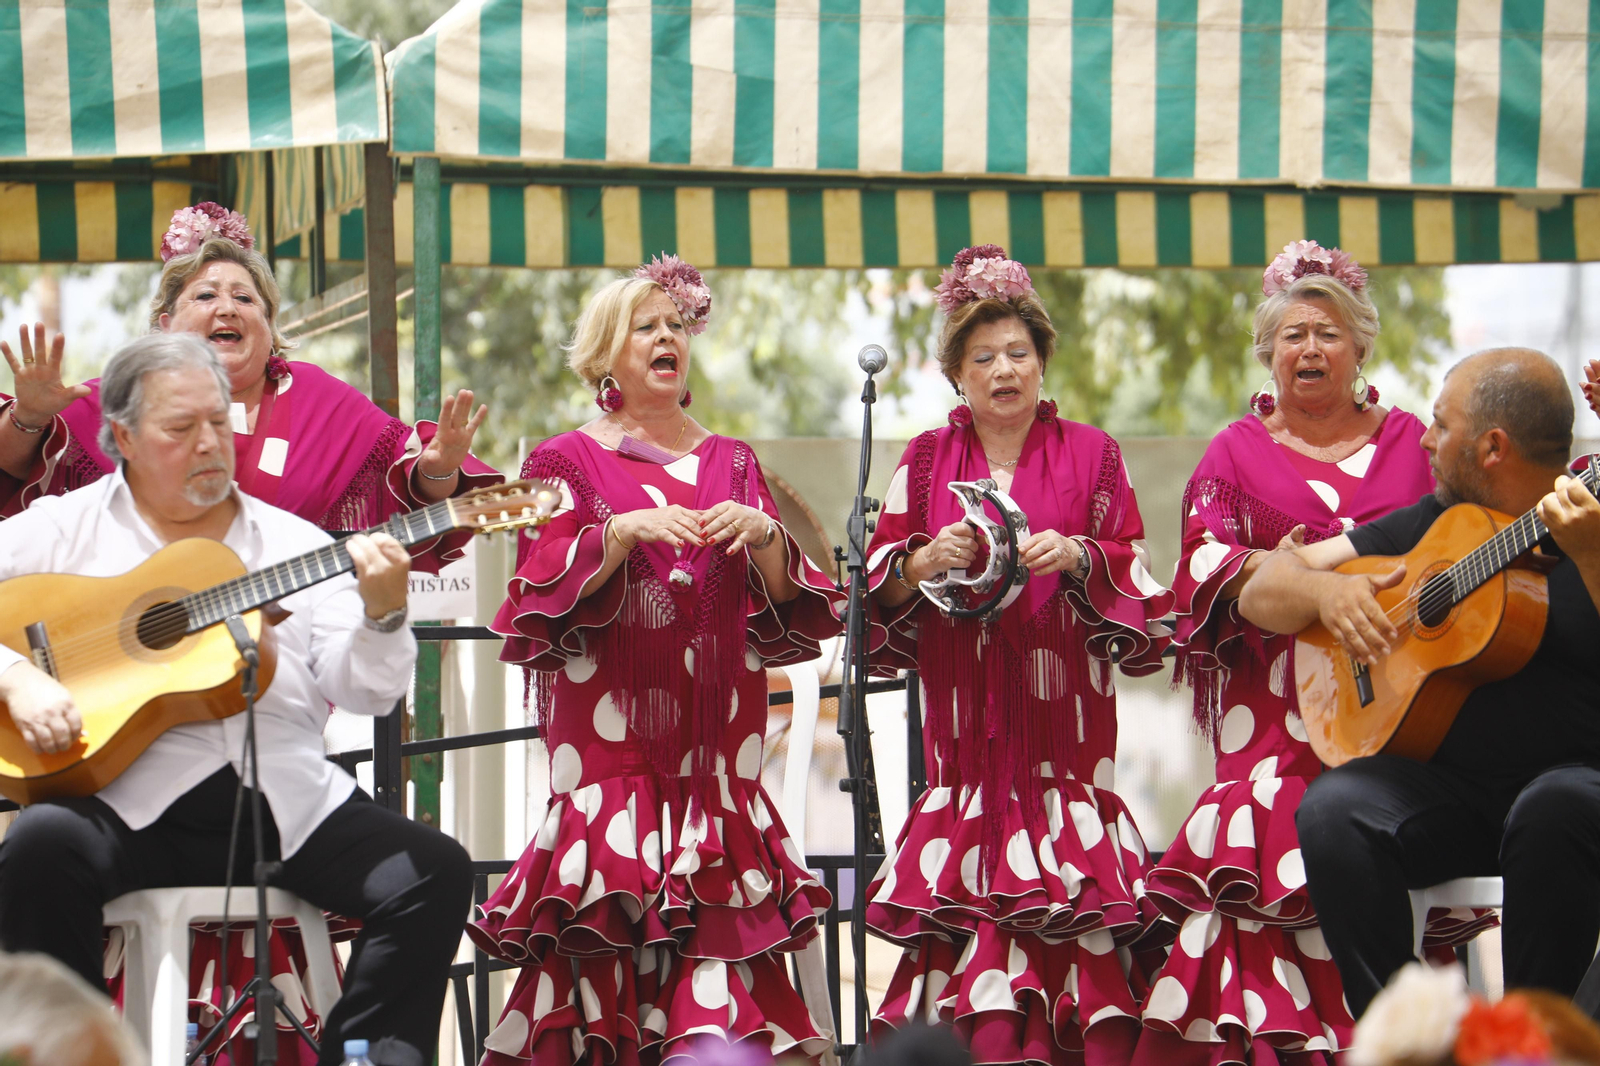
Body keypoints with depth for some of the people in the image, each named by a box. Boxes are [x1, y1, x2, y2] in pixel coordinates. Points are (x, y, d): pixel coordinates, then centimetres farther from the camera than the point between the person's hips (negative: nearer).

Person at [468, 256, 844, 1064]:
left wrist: (765, 537, -9)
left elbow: (793, 617, 11)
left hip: (713, 745, 3)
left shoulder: (730, 464, 16)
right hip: (610, 742, -3)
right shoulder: (569, 462, 7)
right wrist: (622, 532, -18)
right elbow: (538, 601, -5)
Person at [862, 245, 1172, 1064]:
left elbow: (1141, 593, 7)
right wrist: (923, 562, -10)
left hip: (1063, 714, -1)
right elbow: (876, 603, 9)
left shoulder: (1089, 454, 9)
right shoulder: (926, 461, 12)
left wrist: (1081, 558, -12)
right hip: (967, 721, 1)